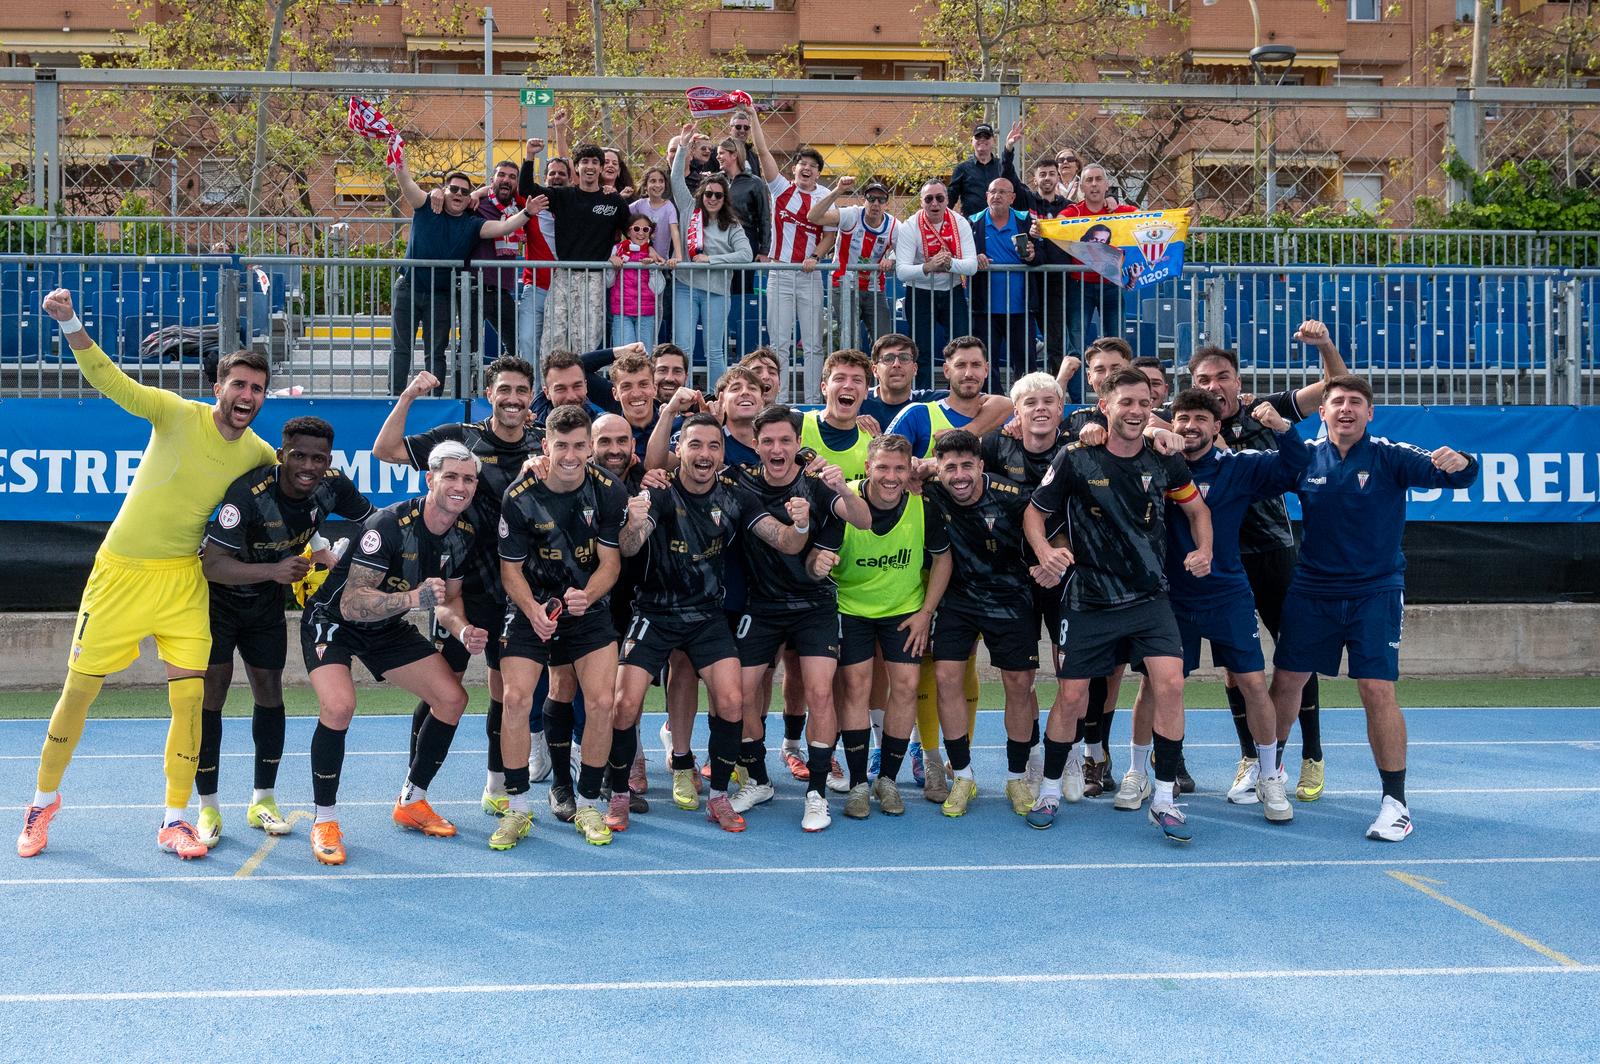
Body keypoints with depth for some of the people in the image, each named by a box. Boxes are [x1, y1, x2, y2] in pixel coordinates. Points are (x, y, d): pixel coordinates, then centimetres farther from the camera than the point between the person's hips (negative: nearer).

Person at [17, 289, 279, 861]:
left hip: (183, 578, 2)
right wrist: (70, 325, -32)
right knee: (78, 691, 5)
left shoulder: (258, 454, -2)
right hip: (120, 572, -2)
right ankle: (43, 803, 27)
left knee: (190, 696, -7)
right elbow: (109, 380, -18)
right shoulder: (179, 415, -12)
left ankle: (174, 820, 8)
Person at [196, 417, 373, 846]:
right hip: (218, 599, -5)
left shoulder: (332, 486, -18)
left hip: (267, 602, 5)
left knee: (269, 690, 7)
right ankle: (208, 809, 2)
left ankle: (263, 800, 21)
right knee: (211, 691, -9)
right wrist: (274, 571, -48)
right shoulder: (249, 493, -34)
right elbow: (212, 565, -37)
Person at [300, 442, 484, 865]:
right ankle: (325, 821, -12)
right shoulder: (389, 524, -30)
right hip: (332, 619, -7)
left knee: (452, 698, 0)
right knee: (339, 706, -30)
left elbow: (449, 599, 6)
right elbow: (352, 603, -34)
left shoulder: (463, 535, -8)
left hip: (389, 628, 7)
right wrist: (413, 598, -48)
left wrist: (464, 631, -17)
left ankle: (411, 802, 19)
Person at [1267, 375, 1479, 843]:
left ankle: (1396, 802, -1)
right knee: (1286, 679, 8)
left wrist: (1459, 464, -42)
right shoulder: (1306, 458, 0)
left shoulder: (1391, 457, -8)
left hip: (1375, 593, -3)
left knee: (1377, 689, -11)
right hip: (1311, 590, 3)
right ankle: (1267, 768, 32)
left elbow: (1450, 474, -18)